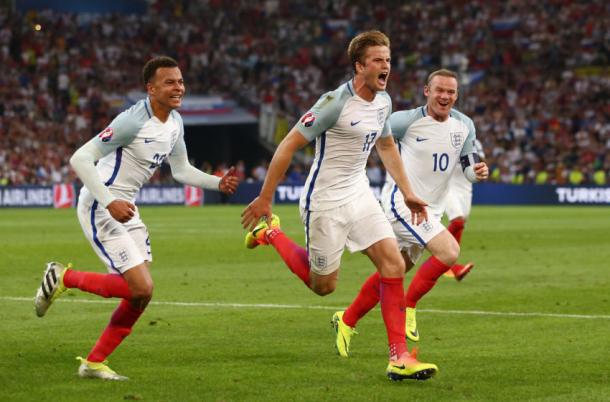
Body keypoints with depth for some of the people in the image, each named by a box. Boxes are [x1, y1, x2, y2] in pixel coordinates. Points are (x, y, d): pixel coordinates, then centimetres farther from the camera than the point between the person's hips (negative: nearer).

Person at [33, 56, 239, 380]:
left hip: (126, 209, 9)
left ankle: (94, 362, 16)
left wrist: (218, 183, 5)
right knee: (141, 289, -16)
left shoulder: (175, 123, 6)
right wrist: (109, 202, -30)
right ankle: (64, 278, 3)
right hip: (99, 209, -9)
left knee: (140, 293, 5)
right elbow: (80, 159, -23)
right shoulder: (133, 121, -21)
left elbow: (181, 170, 21)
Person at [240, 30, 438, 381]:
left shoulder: (383, 101, 3)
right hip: (325, 201, -7)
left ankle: (399, 358, -6)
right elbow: (289, 145, -16)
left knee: (394, 264, -9)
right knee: (323, 285, 5)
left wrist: (407, 193, 20)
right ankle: (270, 232, 29)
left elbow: (386, 145, 23)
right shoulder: (336, 103, -21)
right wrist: (264, 199, -14)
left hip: (359, 194, 7)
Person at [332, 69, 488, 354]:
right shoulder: (408, 120, -14)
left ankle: (347, 321, 28)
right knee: (449, 252, -23)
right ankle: (408, 308, -7)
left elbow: (468, 166, 12)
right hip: (402, 202, -7)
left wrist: (477, 170, -10)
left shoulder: (464, 126, 4)